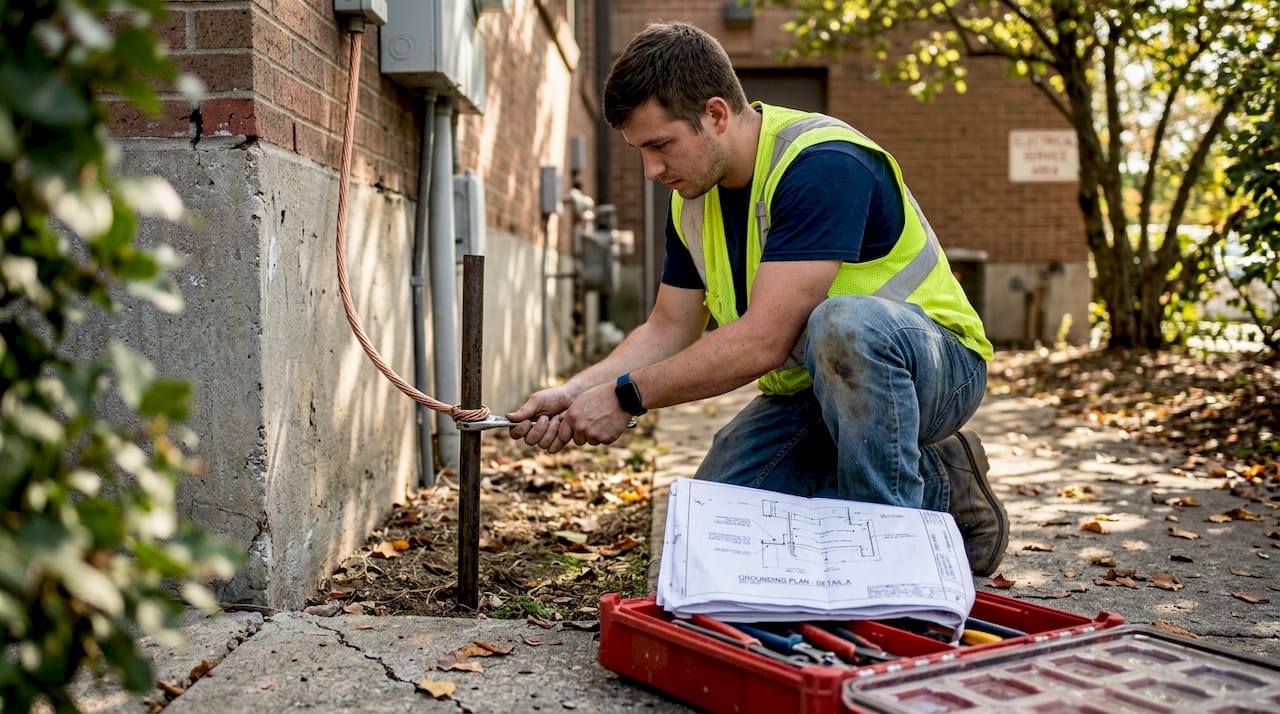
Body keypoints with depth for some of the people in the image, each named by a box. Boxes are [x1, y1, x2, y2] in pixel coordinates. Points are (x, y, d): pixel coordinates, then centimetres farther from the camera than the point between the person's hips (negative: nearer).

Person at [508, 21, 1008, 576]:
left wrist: (626, 397, -25)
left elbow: (762, 342, -32)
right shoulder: (694, 199, 2)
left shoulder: (822, 165, -26)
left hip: (935, 367, -8)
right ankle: (935, 488, 5)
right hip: (812, 390, 8)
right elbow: (667, 332, 8)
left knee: (845, 323, -40)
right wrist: (574, 393, -8)